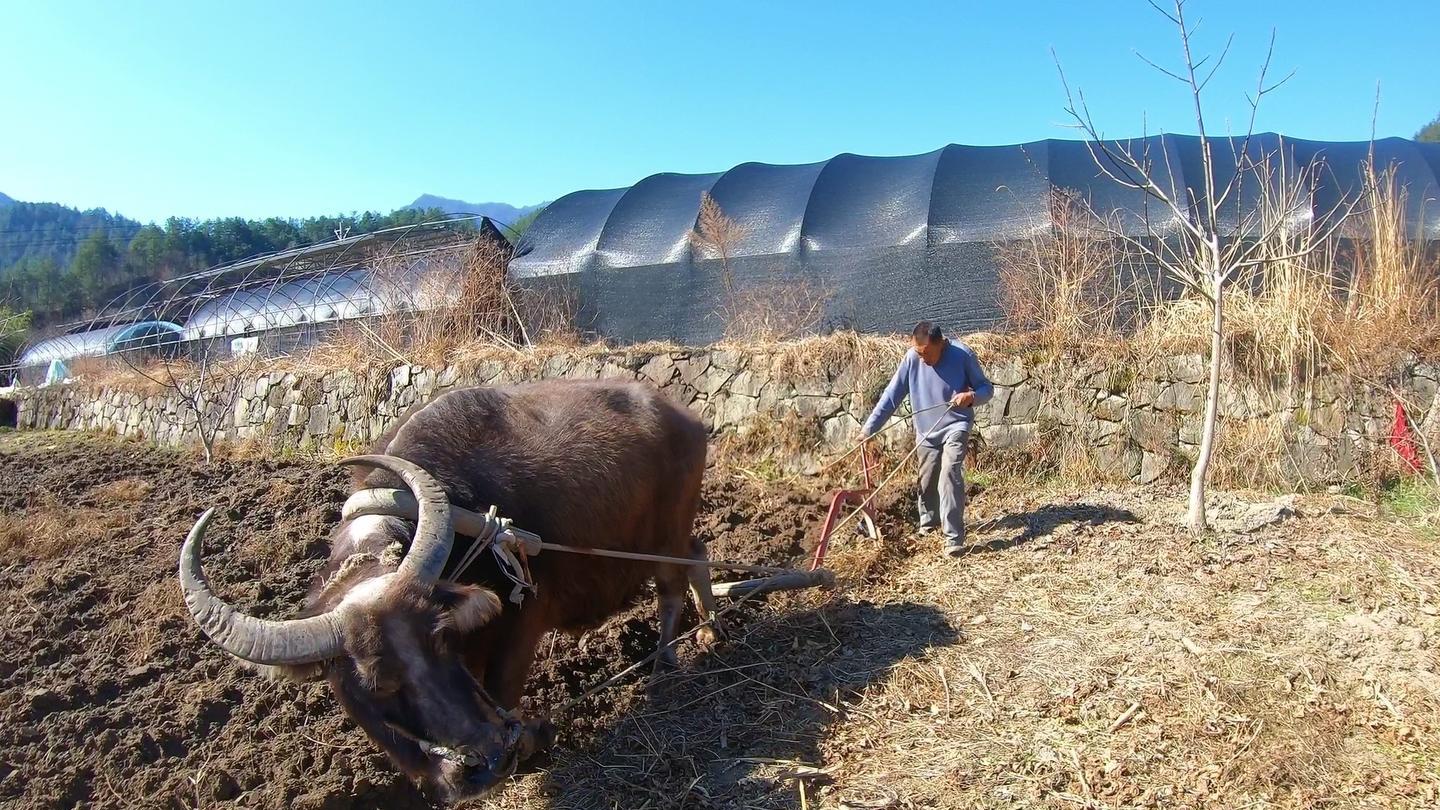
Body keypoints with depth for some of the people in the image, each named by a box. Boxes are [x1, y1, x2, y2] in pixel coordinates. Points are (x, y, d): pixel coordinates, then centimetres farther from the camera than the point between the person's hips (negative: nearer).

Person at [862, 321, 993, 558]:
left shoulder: (962, 355, -17)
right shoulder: (912, 358, -12)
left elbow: (987, 389, -6)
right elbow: (892, 394, -6)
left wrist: (972, 396, -29)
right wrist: (870, 426, -10)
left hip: (955, 426, -3)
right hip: (926, 431, 4)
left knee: (950, 473, -22)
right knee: (927, 480, 14)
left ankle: (954, 538, -18)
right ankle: (928, 520, 42)